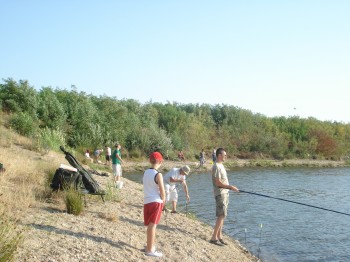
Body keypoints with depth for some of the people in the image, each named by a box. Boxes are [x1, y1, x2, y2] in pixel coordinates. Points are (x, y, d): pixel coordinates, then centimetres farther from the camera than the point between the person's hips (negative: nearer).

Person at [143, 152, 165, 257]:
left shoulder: (146, 172, 7)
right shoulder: (158, 174, -14)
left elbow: (148, 188, 11)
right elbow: (162, 192, -15)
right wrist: (163, 200, 4)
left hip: (146, 201, 7)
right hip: (155, 202, -7)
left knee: (150, 225, 18)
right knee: (152, 225, -2)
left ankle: (149, 246, 30)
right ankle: (150, 250, 3)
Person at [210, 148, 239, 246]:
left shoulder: (221, 165, 15)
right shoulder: (216, 166, -16)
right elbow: (218, 183, -20)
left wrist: (230, 187, 11)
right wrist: (230, 187, -17)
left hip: (225, 193, 10)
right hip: (220, 193, -10)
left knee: (222, 216, 12)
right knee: (221, 216, -10)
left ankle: (219, 236, 18)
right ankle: (214, 238, -7)